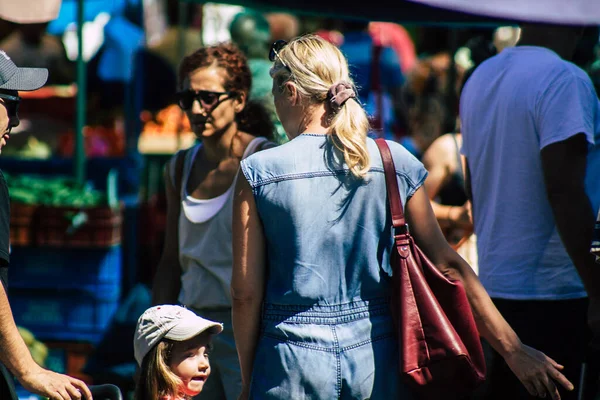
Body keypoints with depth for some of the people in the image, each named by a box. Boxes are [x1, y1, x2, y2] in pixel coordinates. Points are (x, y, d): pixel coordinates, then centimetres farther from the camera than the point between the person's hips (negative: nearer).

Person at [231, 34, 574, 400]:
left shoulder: (260, 172, -7)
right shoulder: (396, 164, 0)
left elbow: (246, 292, -6)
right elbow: (447, 263, -1)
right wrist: (513, 348, 2)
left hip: (294, 362, -2)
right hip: (377, 357, 3)